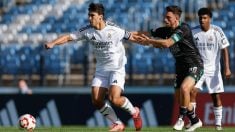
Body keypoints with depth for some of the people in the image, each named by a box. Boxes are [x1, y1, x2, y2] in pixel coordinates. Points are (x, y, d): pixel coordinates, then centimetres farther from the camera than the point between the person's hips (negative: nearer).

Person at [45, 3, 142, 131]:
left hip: (117, 68, -5)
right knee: (96, 100, -5)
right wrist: (52, 43, -24)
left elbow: (130, 37, -5)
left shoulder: (114, 29, -17)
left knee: (114, 99, -21)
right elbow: (69, 37, -9)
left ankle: (134, 112, 10)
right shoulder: (87, 30, -7)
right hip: (101, 69, 5)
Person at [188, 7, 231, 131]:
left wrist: (227, 68, -16)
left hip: (213, 68, -1)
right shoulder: (193, 32, -5)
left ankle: (218, 123, 11)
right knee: (192, 92, -13)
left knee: (216, 96, 0)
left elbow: (224, 49, -9)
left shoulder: (217, 31, -10)